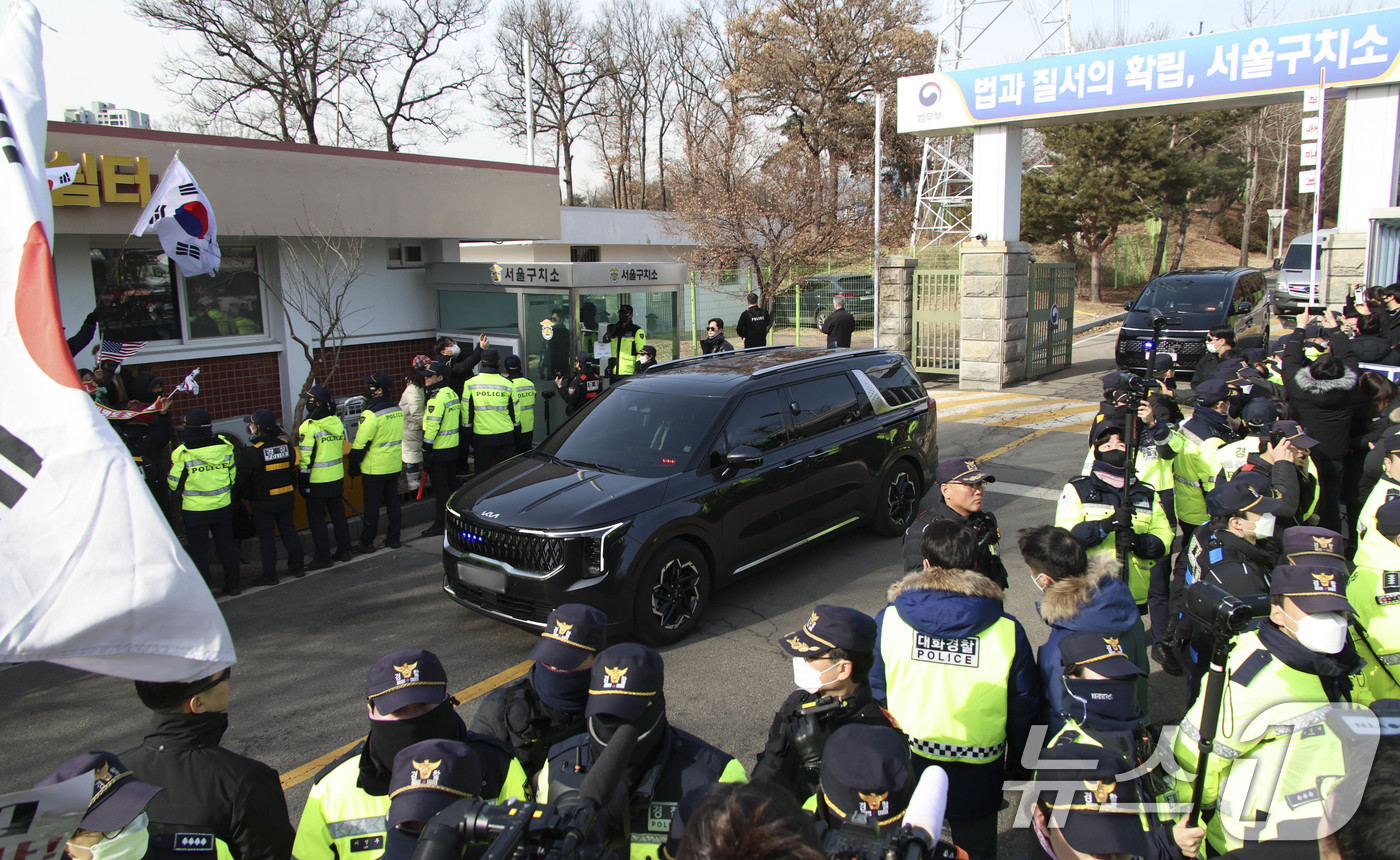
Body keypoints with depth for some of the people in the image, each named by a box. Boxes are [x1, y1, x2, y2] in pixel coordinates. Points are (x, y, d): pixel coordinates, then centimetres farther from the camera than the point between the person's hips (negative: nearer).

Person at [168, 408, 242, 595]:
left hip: (194, 510, -3)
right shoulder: (225, 447, -5)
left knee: (199, 551, 7)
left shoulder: (182, 454, -16)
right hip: (223, 507, 3)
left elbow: (174, 485, -7)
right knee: (227, 546, 15)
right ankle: (232, 585, 22)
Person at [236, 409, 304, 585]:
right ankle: (297, 567, 24)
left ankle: (269, 575, 11)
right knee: (289, 531, 16)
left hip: (263, 503, -5)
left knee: (266, 538, 5)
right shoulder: (286, 445, -4)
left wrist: (245, 495, 6)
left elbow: (241, 478, -13)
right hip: (286, 498, 5)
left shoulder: (251, 452, -21)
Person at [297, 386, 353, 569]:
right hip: (337, 478, 6)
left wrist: (303, 482, -9)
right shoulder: (338, 423, 4)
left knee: (316, 519, 3)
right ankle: (344, 551, 23)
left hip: (317, 481, -6)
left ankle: (323, 557, 6)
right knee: (338, 514, 16)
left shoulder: (309, 426, -16)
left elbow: (306, 458, -16)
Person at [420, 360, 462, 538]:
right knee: (452, 485, 17)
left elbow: (432, 427, -21)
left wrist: (427, 451, -18)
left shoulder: (437, 398, -19)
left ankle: (439, 524, 2)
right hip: (453, 447, 9)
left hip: (439, 450, -9)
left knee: (440, 489, -3)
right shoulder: (452, 394, 11)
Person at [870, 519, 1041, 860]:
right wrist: (1017, 761, 14)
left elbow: (873, 695, -6)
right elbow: (1024, 707, -4)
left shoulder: (888, 621, -15)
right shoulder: (1008, 632, -15)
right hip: (977, 777, 0)